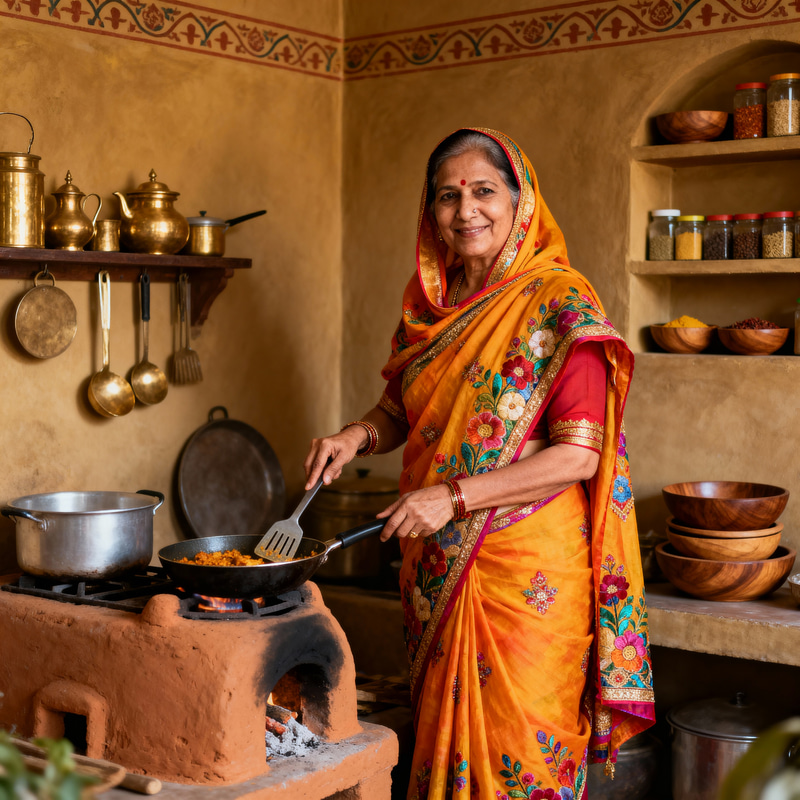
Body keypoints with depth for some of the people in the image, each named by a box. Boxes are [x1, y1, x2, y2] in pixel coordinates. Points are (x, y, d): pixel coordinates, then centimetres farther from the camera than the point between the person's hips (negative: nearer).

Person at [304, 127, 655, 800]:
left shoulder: (561, 302, -11)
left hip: (528, 567, -6)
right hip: (437, 566, 6)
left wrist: (455, 497, -22)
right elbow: (401, 411, 19)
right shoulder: (431, 304, 8)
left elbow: (579, 454, -17)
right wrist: (357, 435, -3)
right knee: (442, 730, 15)